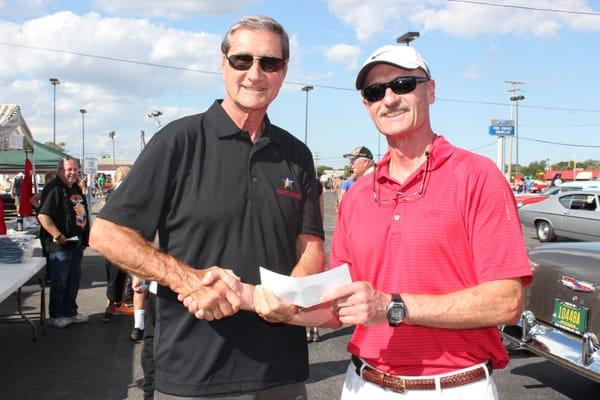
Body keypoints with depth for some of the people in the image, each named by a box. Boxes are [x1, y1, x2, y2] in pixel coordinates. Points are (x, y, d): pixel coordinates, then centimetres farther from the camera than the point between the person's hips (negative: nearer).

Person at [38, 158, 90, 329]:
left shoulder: (76, 189, 15)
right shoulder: (53, 189, -14)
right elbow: (43, 215, -23)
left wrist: (86, 236, 19)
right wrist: (58, 236, -26)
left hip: (77, 244, 9)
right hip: (60, 245, -9)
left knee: (73, 281, 17)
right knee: (59, 282, 1)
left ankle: (70, 312, 29)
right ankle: (56, 316, 14)